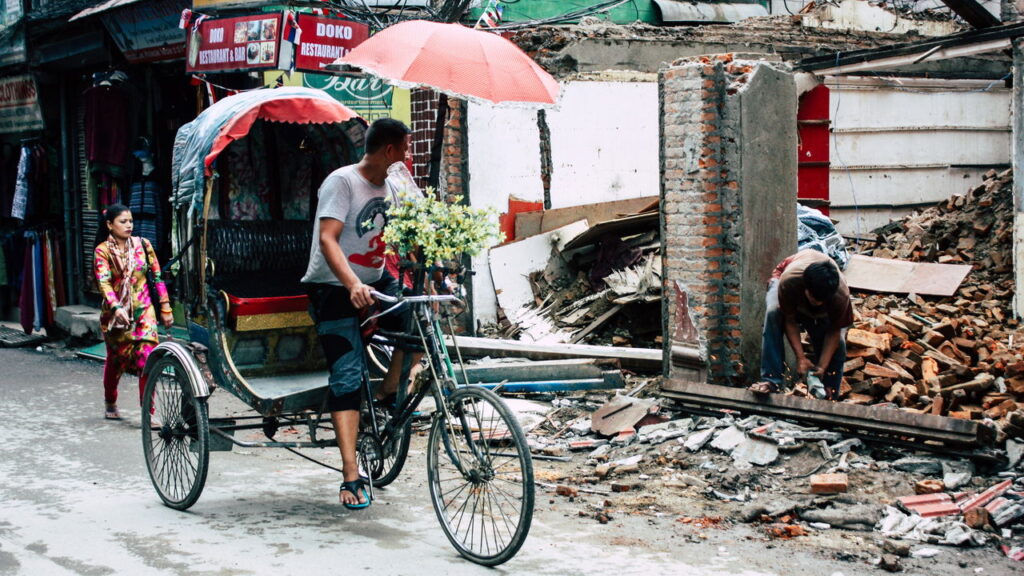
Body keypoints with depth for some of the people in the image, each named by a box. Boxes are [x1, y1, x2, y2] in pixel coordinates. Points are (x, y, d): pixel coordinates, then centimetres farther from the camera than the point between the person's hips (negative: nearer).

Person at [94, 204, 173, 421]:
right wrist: (117, 308, -33)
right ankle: (110, 404, 36)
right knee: (115, 360, 13)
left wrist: (165, 308, 5)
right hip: (115, 313, -1)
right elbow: (104, 283, -17)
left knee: (147, 359, -13)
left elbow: (157, 276, 8)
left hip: (143, 311, 1)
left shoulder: (142, 245, 3)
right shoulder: (103, 251, -5)